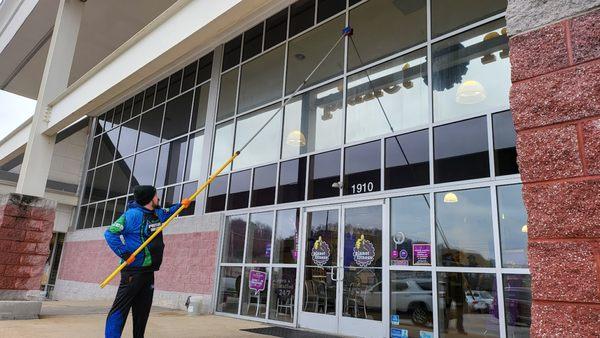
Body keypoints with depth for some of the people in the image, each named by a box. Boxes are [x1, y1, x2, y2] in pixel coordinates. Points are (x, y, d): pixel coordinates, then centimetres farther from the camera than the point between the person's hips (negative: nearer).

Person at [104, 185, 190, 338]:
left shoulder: (157, 213, 12)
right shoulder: (133, 214, -14)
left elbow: (168, 212, 37)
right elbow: (110, 233, -18)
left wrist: (180, 205, 31)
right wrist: (125, 254, -21)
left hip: (148, 271, 8)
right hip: (133, 270, -8)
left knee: (142, 311, 12)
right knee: (120, 308, -8)